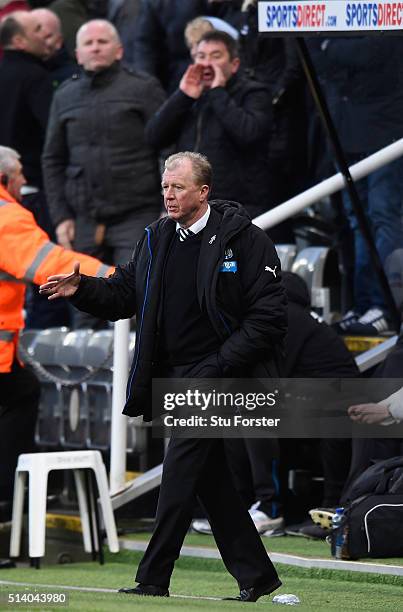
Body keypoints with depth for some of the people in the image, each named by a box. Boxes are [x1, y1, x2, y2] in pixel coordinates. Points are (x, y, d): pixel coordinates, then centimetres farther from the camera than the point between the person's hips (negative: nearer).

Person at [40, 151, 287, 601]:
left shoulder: (242, 239, -11)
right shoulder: (157, 238, 10)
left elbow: (269, 315, -12)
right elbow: (125, 293, 14)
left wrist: (221, 364, -18)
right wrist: (82, 290, -6)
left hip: (215, 375, -7)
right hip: (176, 375, 7)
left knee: (180, 470, -12)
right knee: (209, 477, 10)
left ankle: (154, 578, -9)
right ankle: (255, 574, 19)